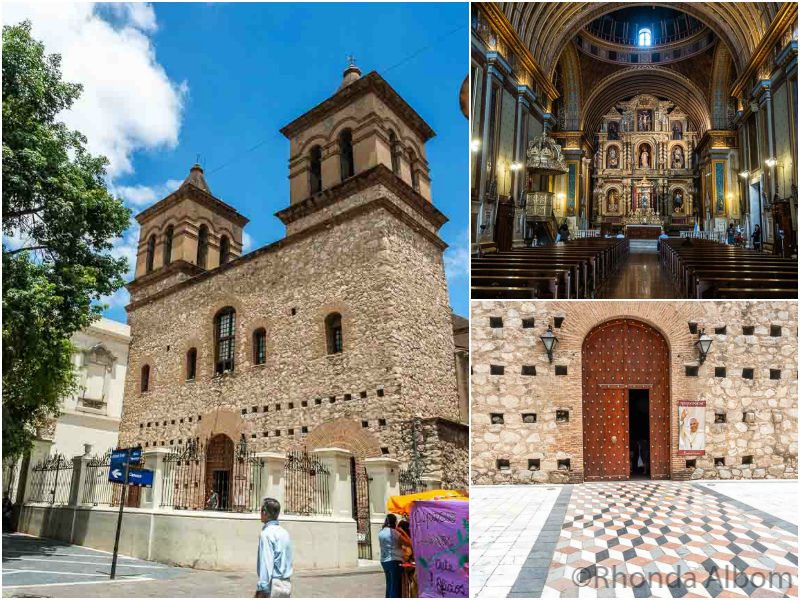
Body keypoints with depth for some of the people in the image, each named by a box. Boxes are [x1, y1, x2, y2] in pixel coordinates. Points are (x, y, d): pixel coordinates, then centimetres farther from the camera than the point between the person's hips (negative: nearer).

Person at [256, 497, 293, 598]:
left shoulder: (266, 534, -13)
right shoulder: (285, 533, 9)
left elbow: (266, 564, -19)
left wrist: (261, 589, -18)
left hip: (273, 583, -8)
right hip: (287, 585, 8)